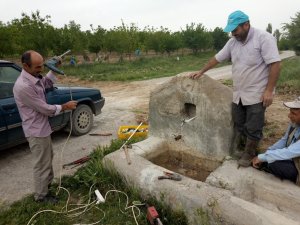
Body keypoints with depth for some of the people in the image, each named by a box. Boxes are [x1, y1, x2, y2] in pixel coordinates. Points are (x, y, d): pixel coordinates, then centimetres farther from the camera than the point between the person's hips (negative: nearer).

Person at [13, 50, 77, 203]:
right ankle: (41, 195, 26)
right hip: (36, 131, -10)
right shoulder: (23, 86, -30)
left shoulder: (34, 77, -1)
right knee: (41, 164, 6)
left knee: (48, 157, 25)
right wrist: (65, 107, -11)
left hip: (42, 127, 10)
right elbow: (45, 109, -24)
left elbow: (47, 83, 22)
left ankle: (48, 182, 46)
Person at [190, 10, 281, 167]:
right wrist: (201, 71, 18)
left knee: (253, 128, 3)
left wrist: (269, 90, -22)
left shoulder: (264, 38, -14)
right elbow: (217, 58, 16)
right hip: (238, 94, 7)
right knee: (239, 125, 14)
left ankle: (249, 153, 22)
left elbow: (275, 64, -18)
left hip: (257, 94, -7)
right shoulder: (233, 42, 7)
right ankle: (246, 148, 32)